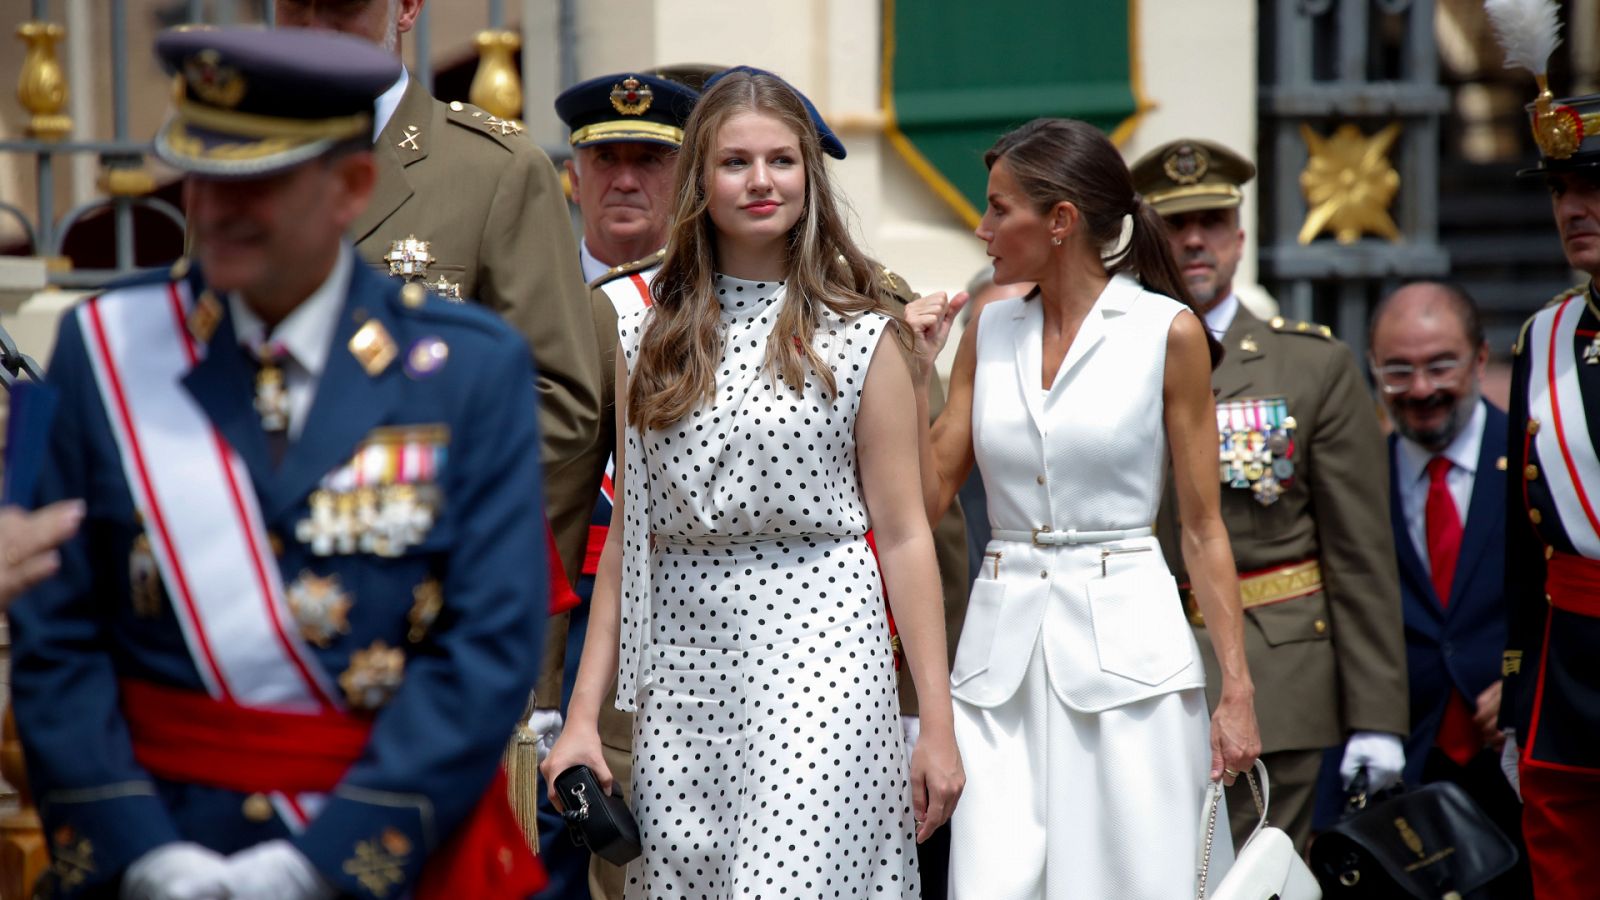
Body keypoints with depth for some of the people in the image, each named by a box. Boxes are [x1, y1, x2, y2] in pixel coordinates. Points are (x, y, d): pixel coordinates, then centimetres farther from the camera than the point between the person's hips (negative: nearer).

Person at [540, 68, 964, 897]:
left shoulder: (859, 336, 2)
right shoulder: (648, 339, 10)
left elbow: (901, 533, 1)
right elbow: (626, 536, 12)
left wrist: (938, 726, -2)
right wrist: (583, 713, 7)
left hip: (818, 651, -3)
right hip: (683, 666, 4)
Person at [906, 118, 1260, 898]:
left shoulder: (1167, 332, -3)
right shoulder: (988, 331, 9)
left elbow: (1202, 528, -1)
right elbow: (924, 499, 8)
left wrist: (1237, 687, -5)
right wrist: (915, 370, -1)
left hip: (1124, 642, -3)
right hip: (1002, 649, 3)